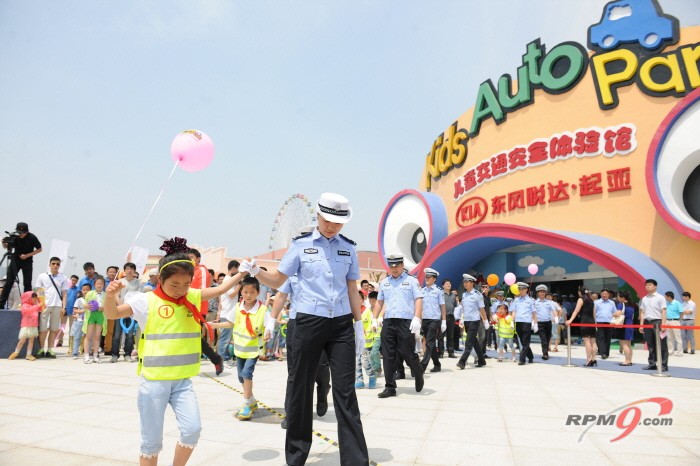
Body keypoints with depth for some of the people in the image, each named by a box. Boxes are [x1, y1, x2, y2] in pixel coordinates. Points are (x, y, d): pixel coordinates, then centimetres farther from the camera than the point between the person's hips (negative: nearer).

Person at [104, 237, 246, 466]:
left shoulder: (193, 297, 5)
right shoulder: (146, 301, -8)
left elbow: (220, 289, 15)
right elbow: (112, 314, -10)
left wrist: (242, 273, 12)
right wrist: (110, 295, -29)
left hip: (182, 380, 4)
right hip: (153, 381, -4)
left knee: (193, 429, -1)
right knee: (152, 440, 6)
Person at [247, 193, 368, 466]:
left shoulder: (348, 248, 7)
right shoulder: (301, 245, 1)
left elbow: (352, 290, 11)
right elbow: (277, 281, 3)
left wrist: (358, 326, 9)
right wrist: (255, 271, -16)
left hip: (342, 324, 1)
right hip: (309, 322, -1)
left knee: (345, 392, 2)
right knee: (302, 389, 8)